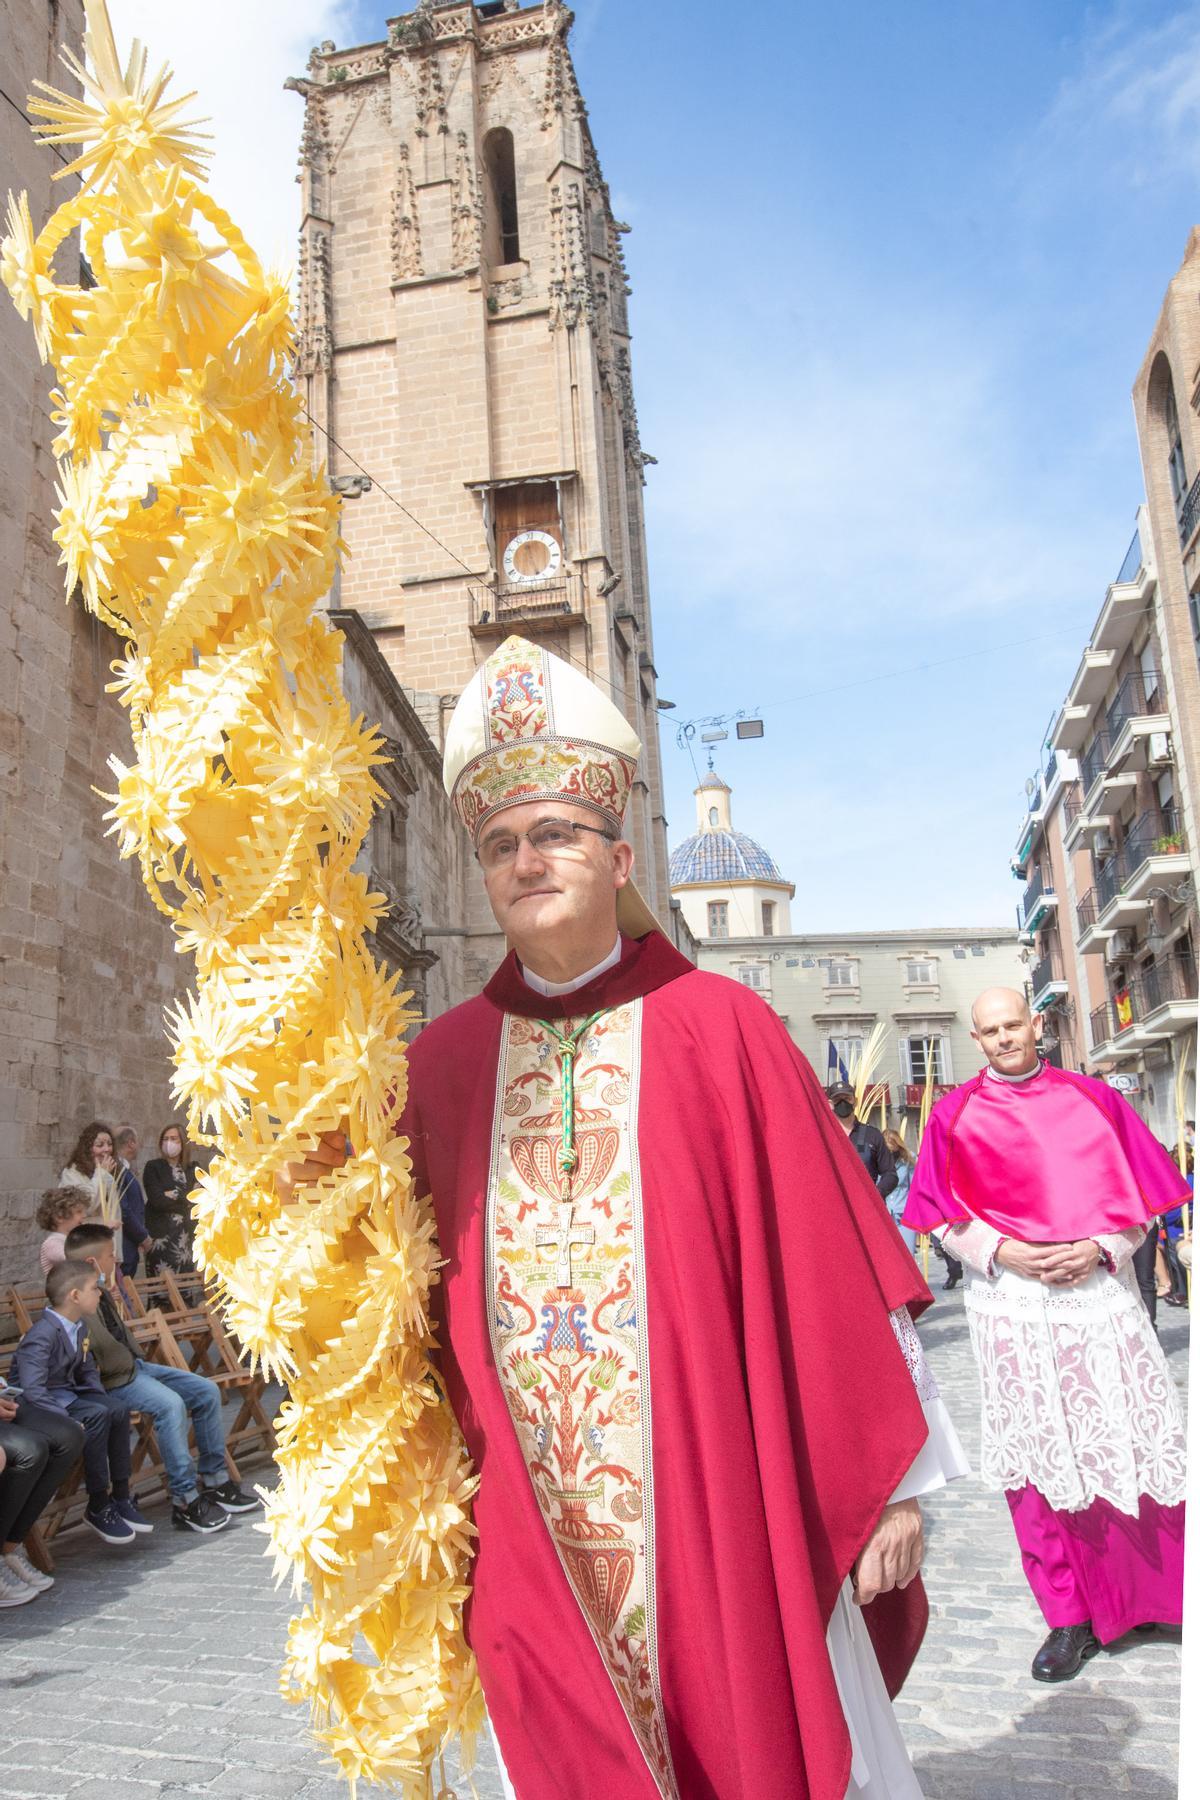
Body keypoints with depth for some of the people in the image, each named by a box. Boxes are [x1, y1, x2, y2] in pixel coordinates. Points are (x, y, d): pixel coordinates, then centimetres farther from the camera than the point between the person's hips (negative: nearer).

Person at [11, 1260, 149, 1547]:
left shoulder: (79, 1326, 3)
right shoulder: (43, 1334, -26)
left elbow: (88, 1370, 15)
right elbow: (32, 1390, -33)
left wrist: (102, 1399, 0)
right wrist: (67, 1419, -35)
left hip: (67, 1393, 9)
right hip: (38, 1403, -9)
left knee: (119, 1409, -9)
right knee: (97, 1416, -27)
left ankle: (121, 1496, 0)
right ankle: (98, 1508, -15)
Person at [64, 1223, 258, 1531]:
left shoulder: (101, 1293, 7)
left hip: (134, 1366, 10)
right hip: (113, 1381, -10)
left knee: (206, 1391, 3)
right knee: (170, 1404, -32)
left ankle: (215, 1480, 12)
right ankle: (185, 1501, -24)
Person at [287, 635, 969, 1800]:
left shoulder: (718, 1028, -5)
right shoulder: (442, 1061, 4)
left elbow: (831, 1263, -6)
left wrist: (893, 1477, -5)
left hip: (725, 1505, -2)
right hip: (531, 1526, 3)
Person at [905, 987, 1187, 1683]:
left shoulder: (1093, 1098, 6)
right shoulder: (957, 1114, 3)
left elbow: (1138, 1194, 7)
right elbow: (946, 1215, 4)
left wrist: (1099, 1248, -9)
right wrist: (1003, 1253, -12)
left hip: (1099, 1291, 1)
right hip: (1012, 1305, -1)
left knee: (1133, 1442, 4)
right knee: (1040, 1458, 3)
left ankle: (1169, 1593, 26)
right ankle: (1071, 1617, 17)